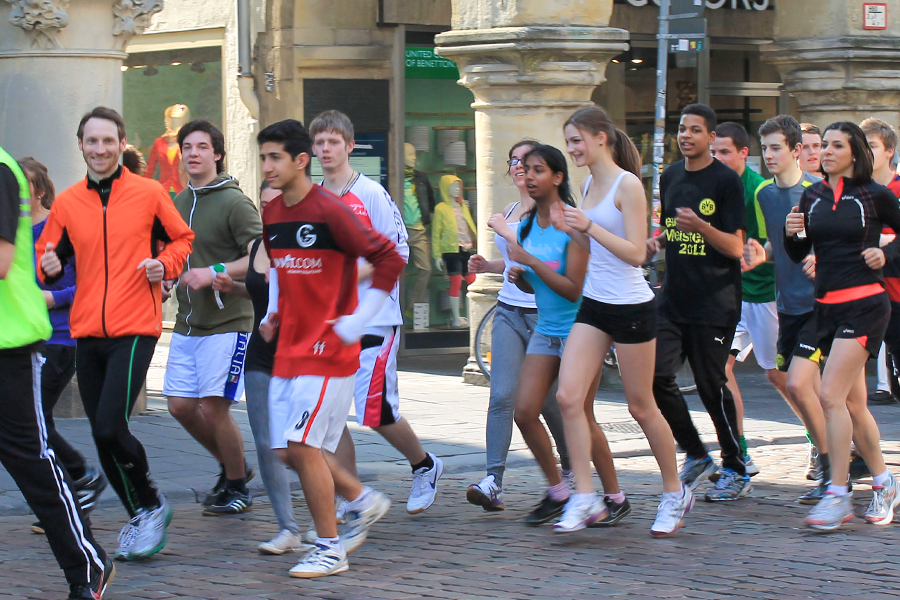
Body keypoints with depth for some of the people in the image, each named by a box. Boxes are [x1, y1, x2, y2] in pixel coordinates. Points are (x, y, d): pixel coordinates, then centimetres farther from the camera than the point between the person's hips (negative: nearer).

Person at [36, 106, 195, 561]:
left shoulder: (149, 193, -1)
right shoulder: (66, 203, 7)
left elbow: (183, 239, 11)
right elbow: (47, 258, 15)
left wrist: (164, 264, -9)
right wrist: (49, 267, -8)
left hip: (135, 328, -4)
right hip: (86, 332, 4)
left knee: (110, 427, -16)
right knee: (102, 434, 7)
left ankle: (151, 505, 7)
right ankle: (140, 517, 25)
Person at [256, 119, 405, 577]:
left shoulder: (329, 211, -15)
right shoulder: (271, 214, 8)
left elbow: (389, 259, -15)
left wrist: (358, 320, -15)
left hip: (328, 350, -8)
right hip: (288, 349, 8)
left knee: (302, 444, -12)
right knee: (288, 450, 7)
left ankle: (330, 550, 1)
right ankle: (363, 501, 27)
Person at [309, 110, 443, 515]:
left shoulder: (371, 194, -6)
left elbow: (398, 251, -8)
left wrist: (351, 275, -17)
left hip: (373, 318, -6)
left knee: (376, 412, -7)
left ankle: (425, 467, 20)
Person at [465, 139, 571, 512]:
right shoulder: (508, 212, 15)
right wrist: (486, 266, 11)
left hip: (545, 312, -5)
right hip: (509, 311, 5)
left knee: (548, 399, 6)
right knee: (501, 397, -9)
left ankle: (571, 469, 30)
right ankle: (493, 482, -15)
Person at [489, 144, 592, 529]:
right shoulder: (527, 225, 7)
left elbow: (573, 289, -20)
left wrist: (529, 260, -21)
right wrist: (519, 277, -4)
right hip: (545, 331, 7)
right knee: (524, 412, -2)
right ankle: (557, 491, 13)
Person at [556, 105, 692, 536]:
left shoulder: (627, 185, -12)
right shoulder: (590, 183, 11)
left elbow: (636, 253, -18)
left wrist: (589, 227, -24)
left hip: (631, 308, -7)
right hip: (593, 306, 7)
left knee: (641, 407, 4)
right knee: (570, 399, -7)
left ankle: (675, 494, 22)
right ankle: (599, 497, 0)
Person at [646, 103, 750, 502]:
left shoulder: (726, 181, -7)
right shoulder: (670, 177, 12)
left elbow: (736, 248, -12)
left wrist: (700, 226, -27)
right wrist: (656, 241, 4)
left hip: (715, 301, -6)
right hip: (673, 297, 6)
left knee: (711, 385, -3)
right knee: (656, 375, -3)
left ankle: (736, 471, 12)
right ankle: (695, 455, 14)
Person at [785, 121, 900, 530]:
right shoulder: (812, 197, 9)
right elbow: (799, 255, 15)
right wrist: (792, 234, -5)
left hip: (864, 304, -6)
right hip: (827, 307, 6)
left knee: (830, 395, -16)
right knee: (853, 404, 11)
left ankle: (837, 495, -12)